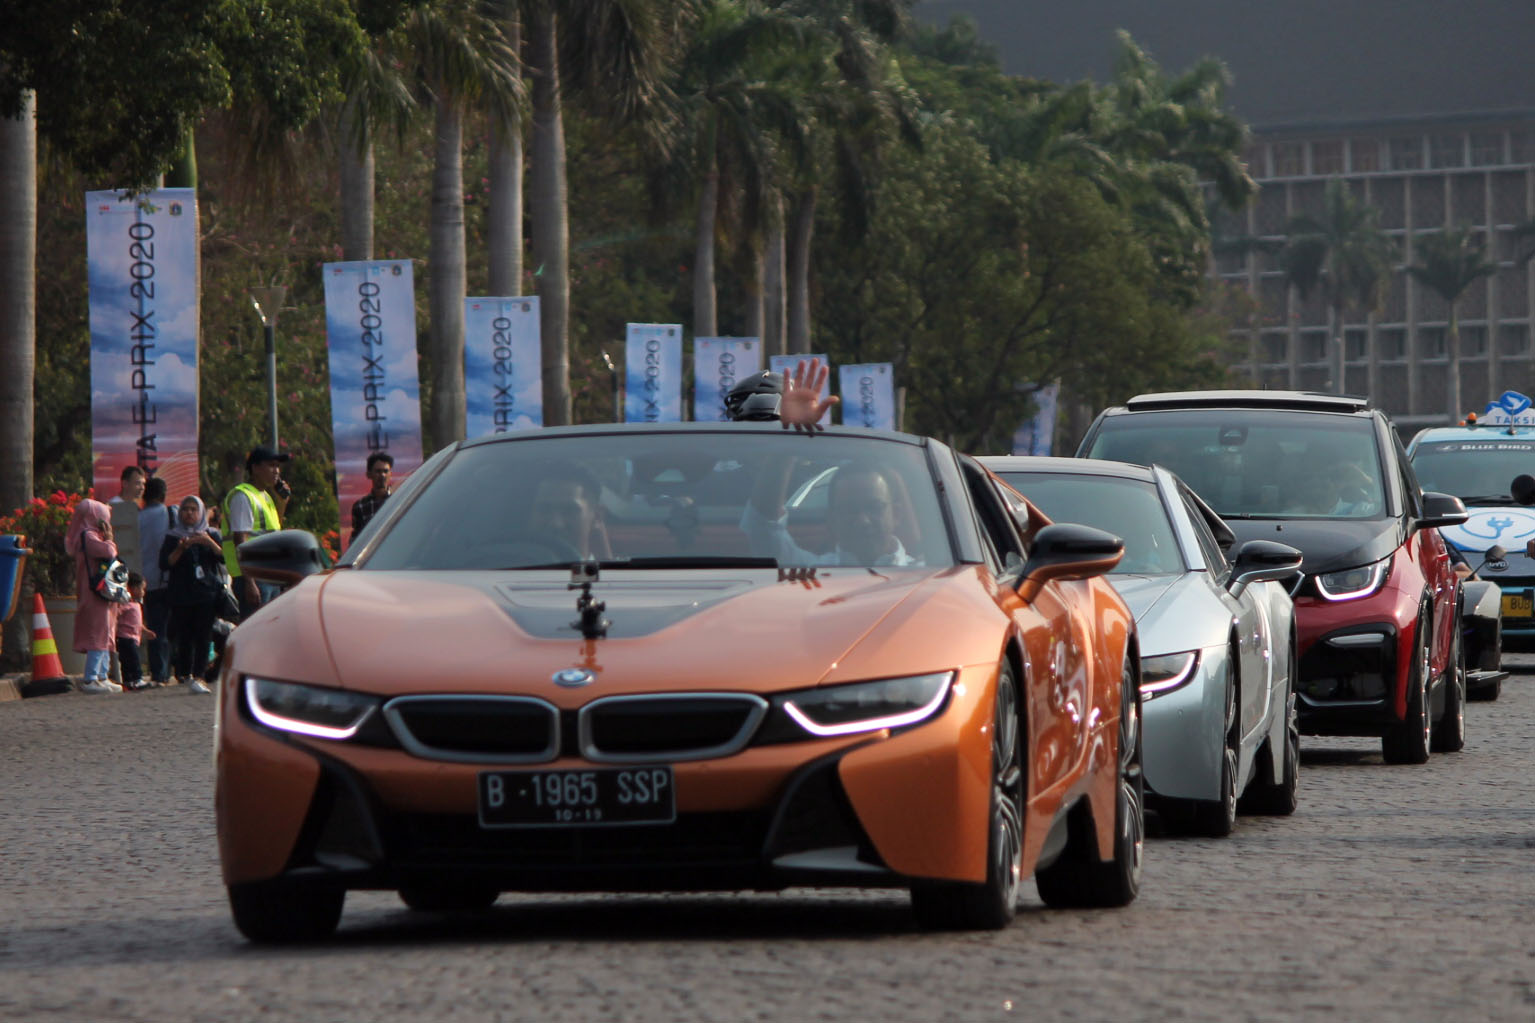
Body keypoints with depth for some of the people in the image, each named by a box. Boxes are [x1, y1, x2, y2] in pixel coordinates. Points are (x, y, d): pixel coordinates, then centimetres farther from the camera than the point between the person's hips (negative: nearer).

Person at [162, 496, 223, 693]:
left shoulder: (211, 535, 13)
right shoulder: (172, 537, 9)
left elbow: (224, 557, 0)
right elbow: (164, 563, -1)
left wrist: (209, 542, -15)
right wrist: (181, 549, -15)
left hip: (207, 593, 0)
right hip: (181, 594, 0)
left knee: (203, 635, -8)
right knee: (184, 636, -3)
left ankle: (197, 675, -10)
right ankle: (185, 675, 4)